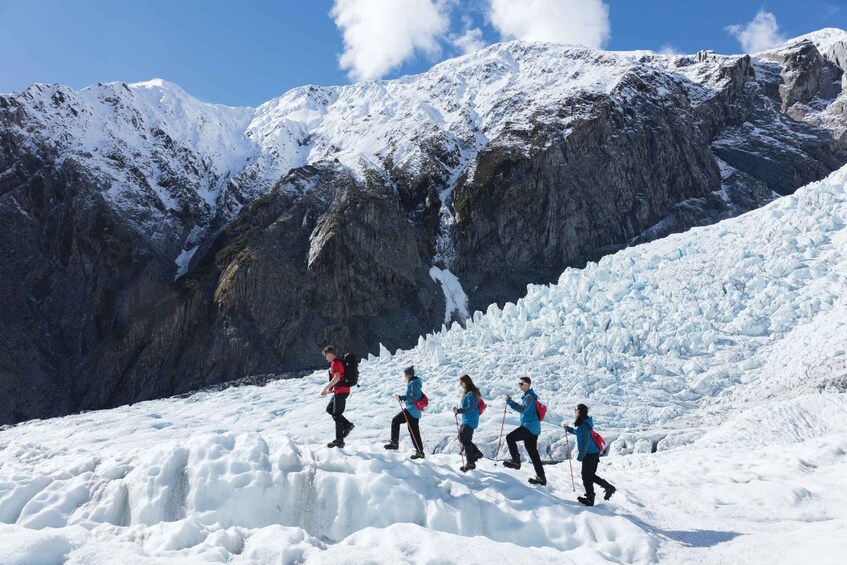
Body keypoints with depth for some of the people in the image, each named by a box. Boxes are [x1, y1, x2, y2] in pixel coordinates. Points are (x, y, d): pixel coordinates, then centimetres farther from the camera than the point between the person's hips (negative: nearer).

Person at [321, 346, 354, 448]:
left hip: (341, 391, -10)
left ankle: (339, 440, -3)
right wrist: (330, 389, 22)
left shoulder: (335, 363, -15)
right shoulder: (338, 362, 17)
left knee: (336, 415, -6)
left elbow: (337, 377, -28)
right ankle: (347, 425, 14)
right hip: (340, 391, 10)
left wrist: (326, 388, -24)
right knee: (329, 409, 19)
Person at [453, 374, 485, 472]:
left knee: (465, 440, -7)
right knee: (461, 437, 15)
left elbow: (471, 408, -26)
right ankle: (477, 453, 24)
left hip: (470, 421, -10)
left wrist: (459, 411, -34)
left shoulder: (471, 394, -18)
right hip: (466, 420, 10)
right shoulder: (467, 392, 12)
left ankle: (471, 463, 0)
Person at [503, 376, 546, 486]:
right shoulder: (528, 396, 19)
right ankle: (541, 476, 12)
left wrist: (510, 401, -26)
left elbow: (522, 409, -27)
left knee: (510, 437, -11)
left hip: (529, 426, -10)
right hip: (533, 428, 10)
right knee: (533, 453, 10)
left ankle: (516, 461, -8)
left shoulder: (529, 396, -13)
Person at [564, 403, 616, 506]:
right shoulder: (586, 422, 9)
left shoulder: (583, 425, -21)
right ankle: (608, 487, 15)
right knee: (590, 475, 19)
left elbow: (585, 442, -24)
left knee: (586, 476, 3)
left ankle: (589, 499, 11)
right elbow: (579, 433, 29)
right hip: (595, 452, 9)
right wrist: (568, 428, 24)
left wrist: (580, 455, -18)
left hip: (589, 454, -9)